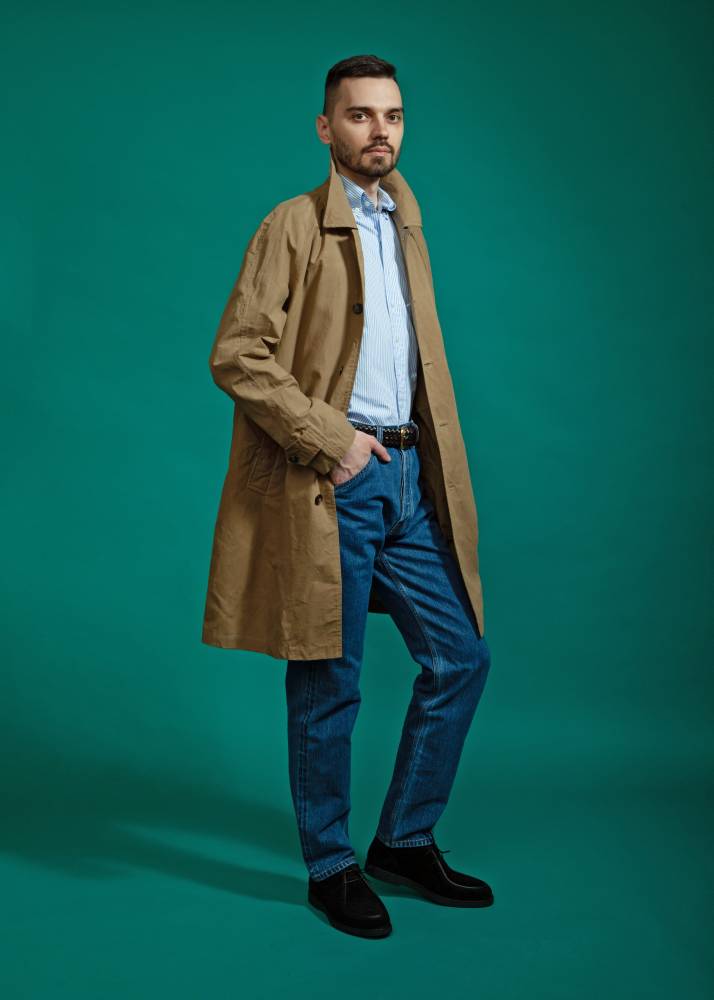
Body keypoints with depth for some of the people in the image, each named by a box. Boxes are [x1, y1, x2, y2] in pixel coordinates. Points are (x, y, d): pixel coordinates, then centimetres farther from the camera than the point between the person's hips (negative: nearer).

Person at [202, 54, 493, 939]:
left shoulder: (404, 226, 19)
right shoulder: (293, 226, -3)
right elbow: (236, 356, -13)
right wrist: (333, 439, -15)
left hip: (407, 475, 7)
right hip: (330, 483, -7)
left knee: (460, 657, 8)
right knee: (329, 683, 2)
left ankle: (405, 840, 25)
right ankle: (330, 867, 20)